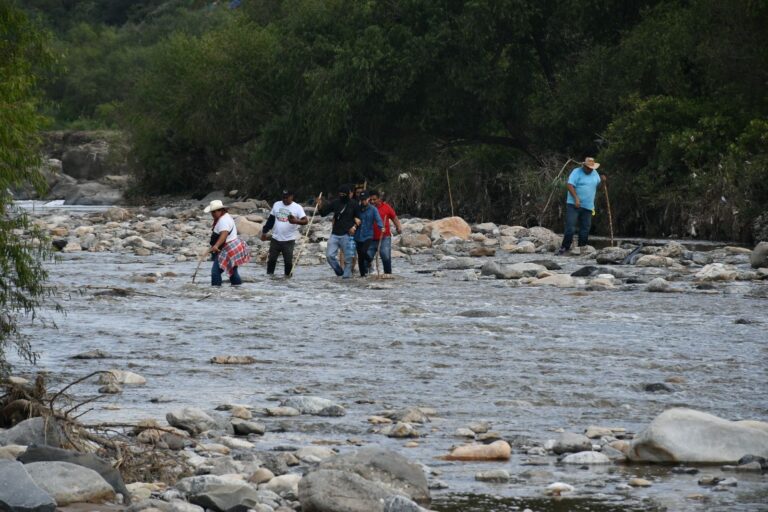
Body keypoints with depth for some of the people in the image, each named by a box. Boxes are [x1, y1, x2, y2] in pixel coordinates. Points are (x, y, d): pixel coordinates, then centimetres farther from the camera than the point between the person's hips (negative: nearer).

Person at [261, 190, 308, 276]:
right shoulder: (276, 205, 9)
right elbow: (271, 219, 17)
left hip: (289, 240, -4)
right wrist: (264, 231, 13)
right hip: (275, 239, 4)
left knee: (288, 261, -3)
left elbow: (305, 221, -15)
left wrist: (296, 221, -35)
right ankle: (269, 275, 17)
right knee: (271, 259, 7)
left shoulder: (297, 207, -4)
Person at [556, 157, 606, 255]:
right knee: (570, 227, -10)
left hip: (588, 206, 6)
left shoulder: (594, 173, 13)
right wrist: (576, 198, -27)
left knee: (585, 228, 7)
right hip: (574, 205, -6)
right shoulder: (577, 172, -8)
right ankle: (565, 247, -5)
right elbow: (570, 185, -17)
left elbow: (597, 184, 28)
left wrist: (602, 180, 4)